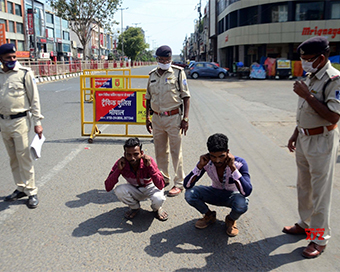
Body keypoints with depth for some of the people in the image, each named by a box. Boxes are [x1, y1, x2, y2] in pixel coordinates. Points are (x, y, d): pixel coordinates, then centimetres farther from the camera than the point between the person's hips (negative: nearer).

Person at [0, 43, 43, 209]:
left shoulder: (24, 73, -5)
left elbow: (34, 99, -5)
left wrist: (37, 122, -8)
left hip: (19, 121, -5)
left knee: (24, 157, -3)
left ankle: (31, 192, 7)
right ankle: (21, 188, 26)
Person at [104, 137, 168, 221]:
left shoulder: (148, 161, -28)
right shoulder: (121, 163, -22)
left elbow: (161, 186, -33)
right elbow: (108, 188, -26)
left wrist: (150, 166, -40)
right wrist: (118, 169, -36)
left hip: (150, 188, -2)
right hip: (134, 190, 2)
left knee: (158, 199, -35)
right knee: (119, 190, -29)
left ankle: (156, 209, 5)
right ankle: (135, 207, 4)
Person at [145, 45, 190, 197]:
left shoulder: (178, 73, -2)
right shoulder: (152, 75, 11)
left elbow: (185, 96, -4)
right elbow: (148, 98, 18)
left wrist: (185, 118, -10)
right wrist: (147, 118, 14)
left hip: (173, 117, -5)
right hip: (157, 118, 5)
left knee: (176, 151, -1)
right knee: (160, 151, 13)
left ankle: (179, 184, 9)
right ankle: (163, 179, 28)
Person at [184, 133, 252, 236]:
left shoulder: (239, 163, -27)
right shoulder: (206, 162, -21)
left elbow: (247, 192, -38)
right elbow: (187, 185, -22)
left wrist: (232, 167, -42)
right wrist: (200, 166, -34)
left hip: (233, 196, -2)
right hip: (215, 194, 2)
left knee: (242, 204, -37)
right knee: (189, 194, -24)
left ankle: (231, 220, 1)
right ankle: (209, 215, 6)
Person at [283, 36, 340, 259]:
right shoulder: (310, 77, 10)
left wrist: (307, 95, -24)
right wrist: (295, 135, 19)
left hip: (322, 142, -9)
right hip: (304, 139, 9)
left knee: (320, 192, 1)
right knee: (303, 186, 19)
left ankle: (320, 238, 15)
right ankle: (305, 224, 37)